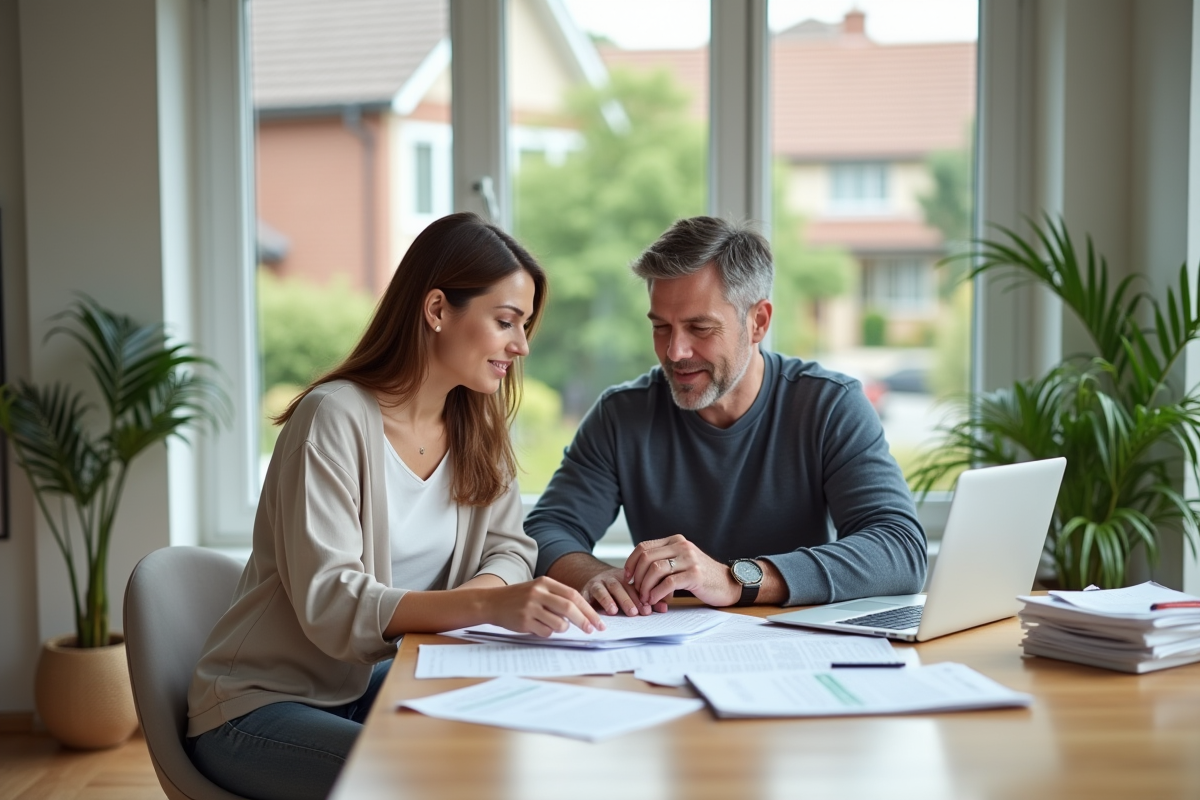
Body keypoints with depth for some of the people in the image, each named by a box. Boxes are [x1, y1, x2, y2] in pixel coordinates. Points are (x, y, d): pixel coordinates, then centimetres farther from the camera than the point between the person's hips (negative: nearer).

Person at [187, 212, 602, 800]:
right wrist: (486, 605, -39)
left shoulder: (477, 430, 4)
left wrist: (464, 597, -22)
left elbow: (508, 552, 1)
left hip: (367, 685, 7)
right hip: (261, 705, -6)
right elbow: (328, 601, -27)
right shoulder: (336, 418, -20)